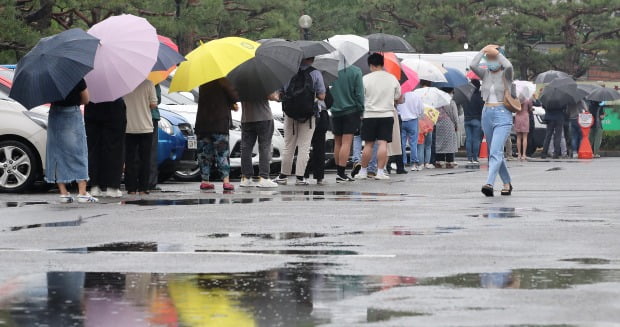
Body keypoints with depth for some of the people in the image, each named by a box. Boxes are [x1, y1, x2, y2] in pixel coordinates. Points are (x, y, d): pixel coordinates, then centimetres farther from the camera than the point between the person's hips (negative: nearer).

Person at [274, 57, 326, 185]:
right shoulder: (315, 74, -7)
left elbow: (282, 93, 3)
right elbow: (321, 96, -8)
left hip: (290, 113, 3)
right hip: (308, 113, -3)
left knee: (288, 146, 13)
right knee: (304, 147, 3)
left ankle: (283, 176, 17)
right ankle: (300, 177, 0)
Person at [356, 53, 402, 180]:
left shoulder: (366, 79, -6)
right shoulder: (392, 78, 2)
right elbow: (398, 98, 12)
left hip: (369, 115, -1)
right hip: (387, 115, 1)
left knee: (368, 144, 6)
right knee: (383, 143, -2)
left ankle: (363, 171, 12)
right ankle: (380, 171, -8)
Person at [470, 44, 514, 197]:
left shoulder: (505, 74, -3)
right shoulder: (485, 73, 8)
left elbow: (509, 66, -27)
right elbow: (473, 65, -11)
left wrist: (497, 52, -14)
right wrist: (483, 51, -4)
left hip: (503, 115, -6)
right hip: (487, 114, 6)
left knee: (495, 151, -18)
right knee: (496, 152, 13)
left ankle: (489, 184, -30)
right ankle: (507, 183, 27)